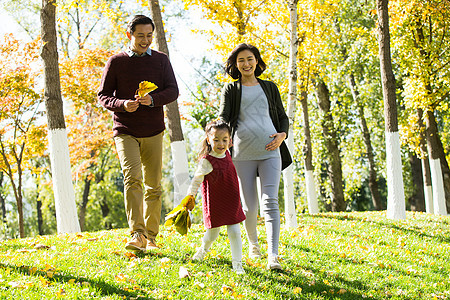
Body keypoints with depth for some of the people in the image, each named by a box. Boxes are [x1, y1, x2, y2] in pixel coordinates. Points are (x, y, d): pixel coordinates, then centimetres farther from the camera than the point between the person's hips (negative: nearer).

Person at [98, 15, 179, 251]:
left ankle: (151, 237, 14)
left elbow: (173, 91, 1)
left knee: (153, 186, 4)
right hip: (125, 132, -2)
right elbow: (103, 96, 3)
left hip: (153, 132, 3)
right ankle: (137, 235, -27)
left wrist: (153, 99, -20)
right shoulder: (116, 62, 4)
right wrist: (122, 104, -18)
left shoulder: (161, 60, 9)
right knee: (132, 177, -20)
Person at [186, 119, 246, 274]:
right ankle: (203, 248, 44)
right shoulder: (207, 161, -19)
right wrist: (190, 197, -12)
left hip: (231, 203, 5)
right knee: (212, 234, 10)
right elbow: (197, 180, -12)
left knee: (234, 232, -3)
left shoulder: (226, 154, -1)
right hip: (214, 204, -4)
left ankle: (237, 264, 4)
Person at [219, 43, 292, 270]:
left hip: (270, 151, 0)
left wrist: (282, 135, -3)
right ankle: (252, 242, 32)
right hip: (243, 153, 0)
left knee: (270, 201, -14)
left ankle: (273, 256, -21)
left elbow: (283, 117, 19)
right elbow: (223, 118, 1)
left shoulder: (270, 87, 17)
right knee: (249, 206, 4)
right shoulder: (231, 90, 12)